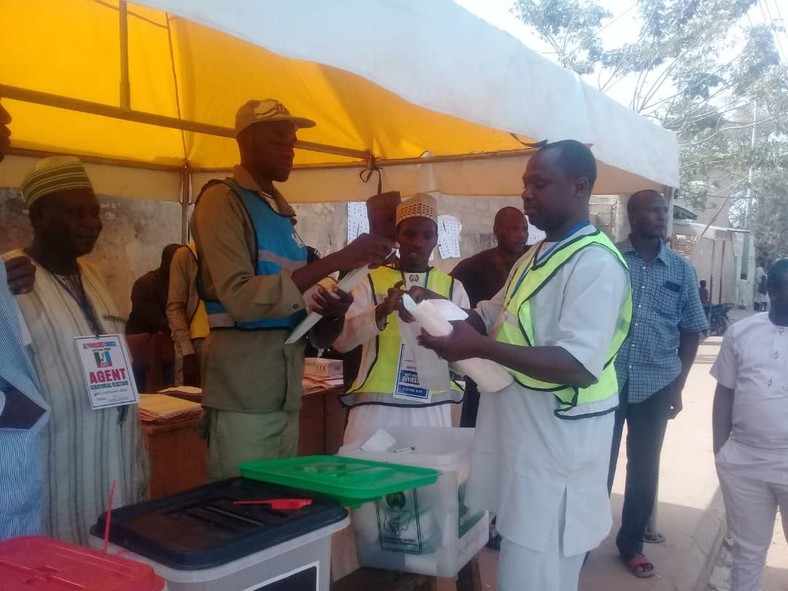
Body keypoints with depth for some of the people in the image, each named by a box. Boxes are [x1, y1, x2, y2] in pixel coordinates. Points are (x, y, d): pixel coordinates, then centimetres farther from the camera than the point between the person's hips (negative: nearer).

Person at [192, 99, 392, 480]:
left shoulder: (281, 211, 16)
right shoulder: (223, 201, -6)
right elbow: (241, 299, -19)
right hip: (243, 393, -7)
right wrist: (336, 261, -22)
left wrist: (331, 311, -3)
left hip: (286, 390, 7)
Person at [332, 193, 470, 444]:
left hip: (432, 410, 2)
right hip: (376, 408, -1)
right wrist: (382, 311, -26)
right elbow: (341, 340, -10)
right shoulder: (371, 282, 2)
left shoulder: (453, 287, 8)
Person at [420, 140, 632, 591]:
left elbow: (580, 365, -26)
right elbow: (491, 316, 23)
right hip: (519, 431, 9)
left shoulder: (596, 263, -17)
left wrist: (479, 347, -29)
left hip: (559, 441, -9)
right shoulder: (535, 258, 14)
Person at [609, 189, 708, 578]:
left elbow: (692, 330, 9)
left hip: (655, 385, 3)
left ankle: (631, 544, 30)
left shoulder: (682, 269, 3)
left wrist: (678, 386, 5)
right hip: (606, 381, -2)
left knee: (644, 469, 13)